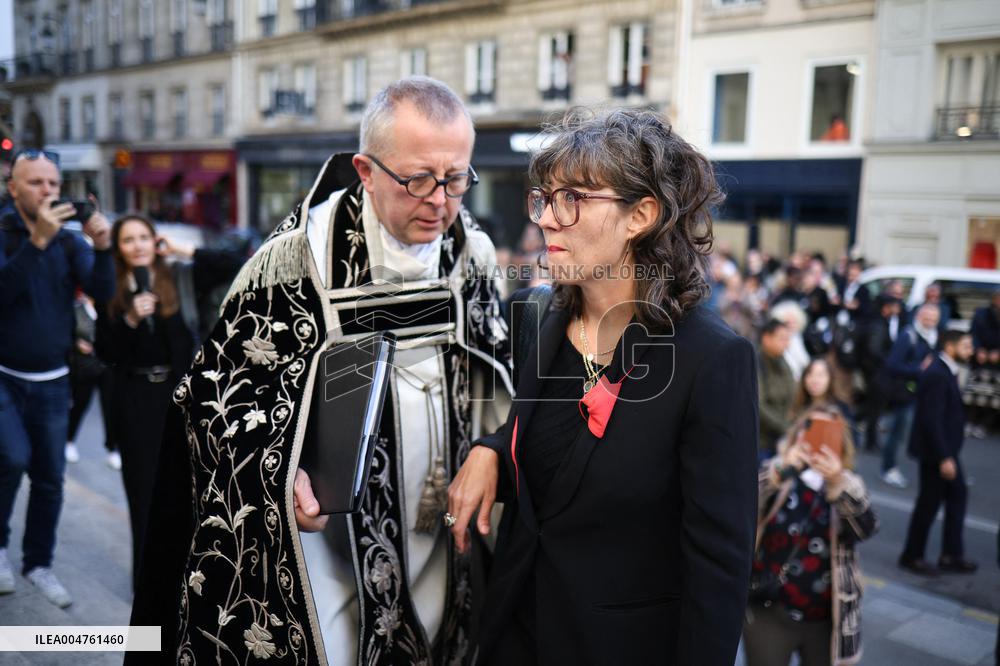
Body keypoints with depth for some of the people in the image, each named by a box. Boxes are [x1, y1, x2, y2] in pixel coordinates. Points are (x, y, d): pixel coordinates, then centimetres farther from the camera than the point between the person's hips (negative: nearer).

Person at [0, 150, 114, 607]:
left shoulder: (69, 241, 0)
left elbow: (102, 290, -13)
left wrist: (101, 248, -30)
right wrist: (37, 240, -34)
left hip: (51, 381, 3)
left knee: (49, 478, 7)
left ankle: (38, 564, 25)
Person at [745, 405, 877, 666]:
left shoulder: (849, 486, 1)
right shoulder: (776, 474, -2)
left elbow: (867, 527, -18)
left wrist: (838, 483, -35)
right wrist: (782, 471, -35)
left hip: (825, 619, 2)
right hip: (768, 613, -1)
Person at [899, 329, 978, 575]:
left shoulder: (947, 371, 8)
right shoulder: (937, 375, -23)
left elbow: (948, 414, 11)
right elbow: (932, 420, -26)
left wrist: (949, 455, 11)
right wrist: (944, 458, -24)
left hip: (946, 448, 10)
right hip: (935, 451, -10)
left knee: (958, 494, 14)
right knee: (929, 502, 3)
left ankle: (952, 555, 24)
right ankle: (912, 556, 18)